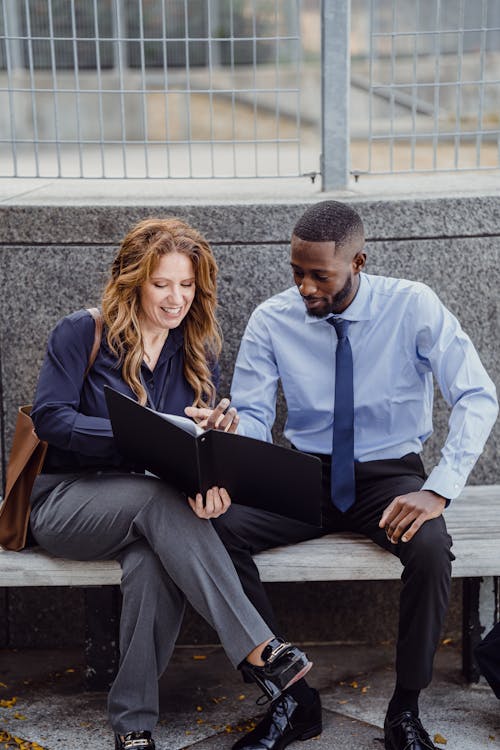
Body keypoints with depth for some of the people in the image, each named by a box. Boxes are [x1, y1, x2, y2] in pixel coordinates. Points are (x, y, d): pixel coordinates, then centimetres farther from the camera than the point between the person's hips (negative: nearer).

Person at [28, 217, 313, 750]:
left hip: (145, 506, 3)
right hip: (63, 500, -3)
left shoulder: (197, 351, 9)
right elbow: (49, 418, -13)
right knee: (160, 498, -35)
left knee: (153, 562, -34)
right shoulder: (82, 333, -5)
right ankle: (257, 650, -36)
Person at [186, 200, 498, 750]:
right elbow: (255, 416, -2)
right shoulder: (272, 320, -4)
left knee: (431, 549, -35)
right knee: (216, 527, -25)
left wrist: (438, 489, -25)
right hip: (308, 477, 2)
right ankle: (291, 699, -12)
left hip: (390, 476, -2)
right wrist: (226, 426, -28)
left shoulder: (413, 307, -9)